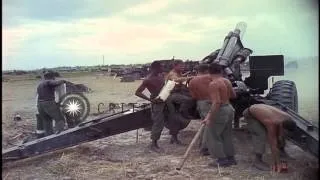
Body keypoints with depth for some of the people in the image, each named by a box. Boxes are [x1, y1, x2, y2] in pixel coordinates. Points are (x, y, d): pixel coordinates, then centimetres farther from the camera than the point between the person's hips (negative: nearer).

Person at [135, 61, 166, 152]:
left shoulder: (160, 76, 4)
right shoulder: (148, 80, -18)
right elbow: (137, 92, -18)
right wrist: (150, 99, -24)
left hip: (164, 101, 8)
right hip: (157, 103, -8)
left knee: (161, 123, 13)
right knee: (158, 123, -4)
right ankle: (153, 144, 9)